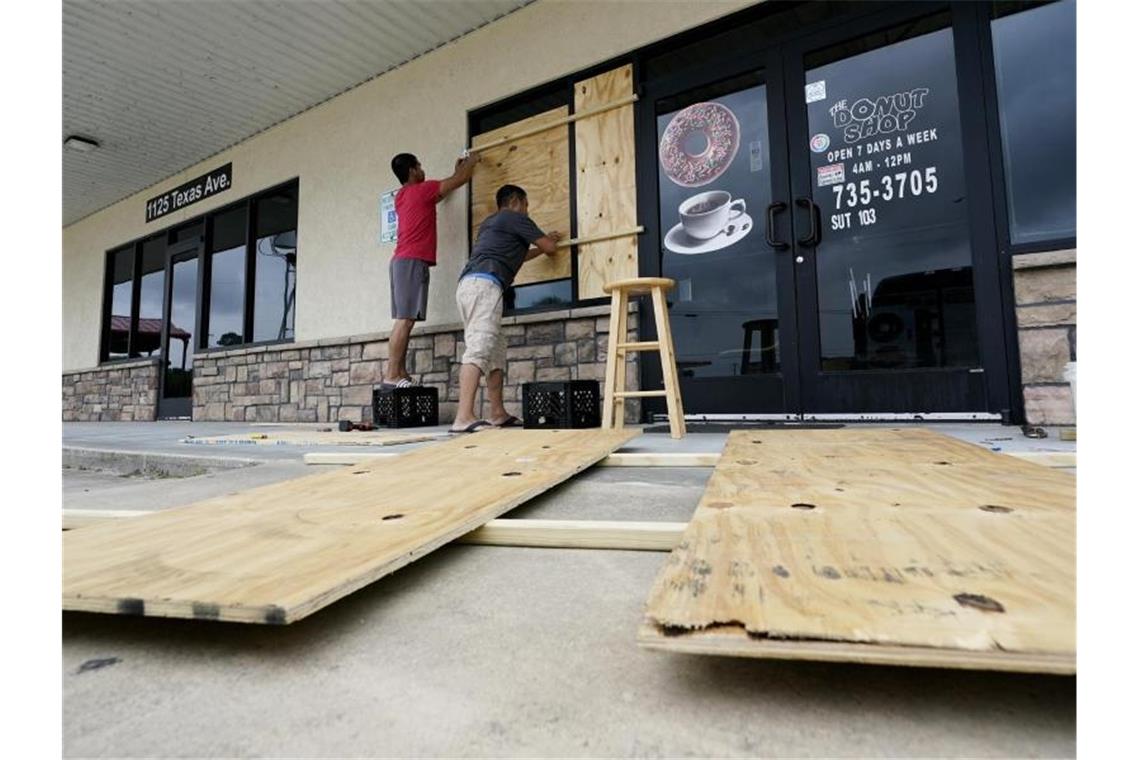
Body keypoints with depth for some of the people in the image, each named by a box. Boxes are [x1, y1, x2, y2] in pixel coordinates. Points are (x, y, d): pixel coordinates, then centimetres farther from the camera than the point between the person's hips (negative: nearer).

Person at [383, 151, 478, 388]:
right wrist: (471, 162, 25)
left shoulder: (402, 195, 22)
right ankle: (391, 375, -18)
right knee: (405, 320, -14)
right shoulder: (421, 189, -2)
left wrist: (457, 170, 42)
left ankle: (400, 373, 2)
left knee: (403, 320, 4)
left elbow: (440, 193, 37)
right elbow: (459, 180, 6)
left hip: (401, 261, 9)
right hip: (413, 261, -9)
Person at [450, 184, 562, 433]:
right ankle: (464, 417, -30)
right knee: (478, 349, -20)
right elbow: (550, 247, 13)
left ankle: (498, 414, 9)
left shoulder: (490, 222, 33)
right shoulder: (515, 218, 9)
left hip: (469, 284, 9)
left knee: (496, 350, 10)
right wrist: (549, 243, 37)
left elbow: (512, 256, 45)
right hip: (484, 284, -9)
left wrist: (542, 246, 51)